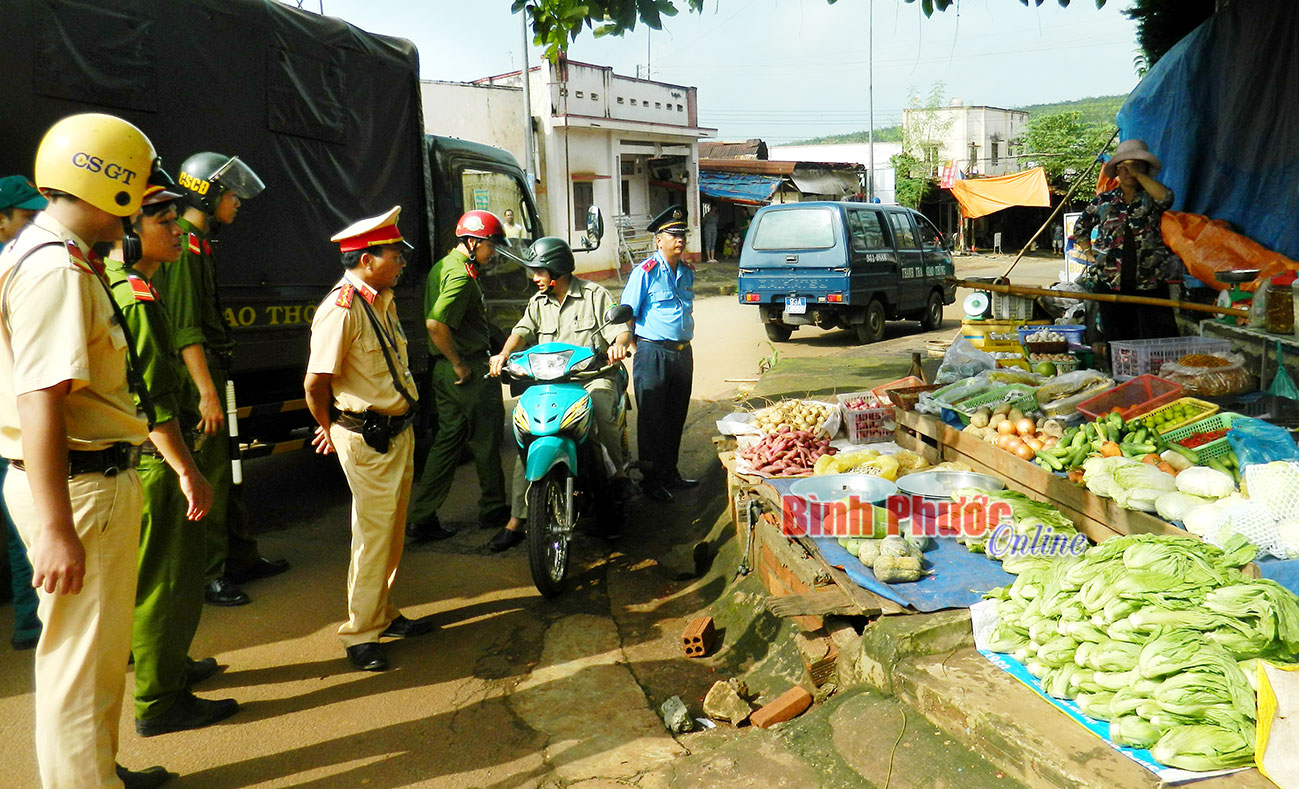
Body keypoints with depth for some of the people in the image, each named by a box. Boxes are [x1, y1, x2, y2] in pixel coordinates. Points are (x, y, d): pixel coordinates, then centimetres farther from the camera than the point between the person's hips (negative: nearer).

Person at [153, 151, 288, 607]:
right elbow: (185, 326, -21)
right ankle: (209, 575, 4)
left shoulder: (197, 243, 18)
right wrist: (207, 392, -24)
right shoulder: (184, 244, -14)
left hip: (209, 371, 11)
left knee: (221, 471, 16)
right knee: (206, 476, -5)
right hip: (195, 376, -11)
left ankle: (241, 558, 27)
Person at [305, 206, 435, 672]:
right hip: (367, 439, -9)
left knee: (392, 529, 17)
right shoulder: (341, 309, -19)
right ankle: (359, 634, 12)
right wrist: (331, 429, -2)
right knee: (373, 534, -2)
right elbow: (316, 382, -18)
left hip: (399, 430, 9)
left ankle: (383, 615, 32)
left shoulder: (385, 301, 9)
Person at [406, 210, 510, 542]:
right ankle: (493, 510, 20)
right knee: (486, 441, 5)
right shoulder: (462, 274, -17)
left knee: (448, 439, 12)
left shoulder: (442, 266, 16)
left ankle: (419, 517, 13)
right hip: (471, 371, -10)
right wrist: (459, 364, -19)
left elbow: (436, 321, 21)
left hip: (445, 369, 10)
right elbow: (436, 323, -29)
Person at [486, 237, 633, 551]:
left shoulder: (594, 295, 2)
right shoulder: (538, 302, 16)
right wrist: (504, 353, -19)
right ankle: (516, 520, -7)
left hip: (593, 375, -4)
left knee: (601, 408, -37)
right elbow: (523, 330, 2)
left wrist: (618, 344, -29)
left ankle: (619, 471, -9)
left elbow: (620, 328, -5)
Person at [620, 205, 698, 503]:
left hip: (683, 352, 7)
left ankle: (670, 473, 26)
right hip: (653, 353, -7)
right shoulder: (646, 272, -9)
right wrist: (627, 342, -16)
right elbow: (626, 313, -9)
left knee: (676, 417, 13)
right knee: (653, 419, -1)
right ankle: (651, 479, 8)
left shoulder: (687, 272, 12)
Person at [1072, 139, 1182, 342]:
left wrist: (1137, 174, -8)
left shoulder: (1150, 199, 7)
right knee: (1117, 340, 6)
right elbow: (1080, 228, 22)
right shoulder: (1103, 201, 12)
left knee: (1158, 339, -5)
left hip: (1149, 282, -1)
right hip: (1111, 283, 2)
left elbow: (1166, 197, -16)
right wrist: (1089, 254, 10)